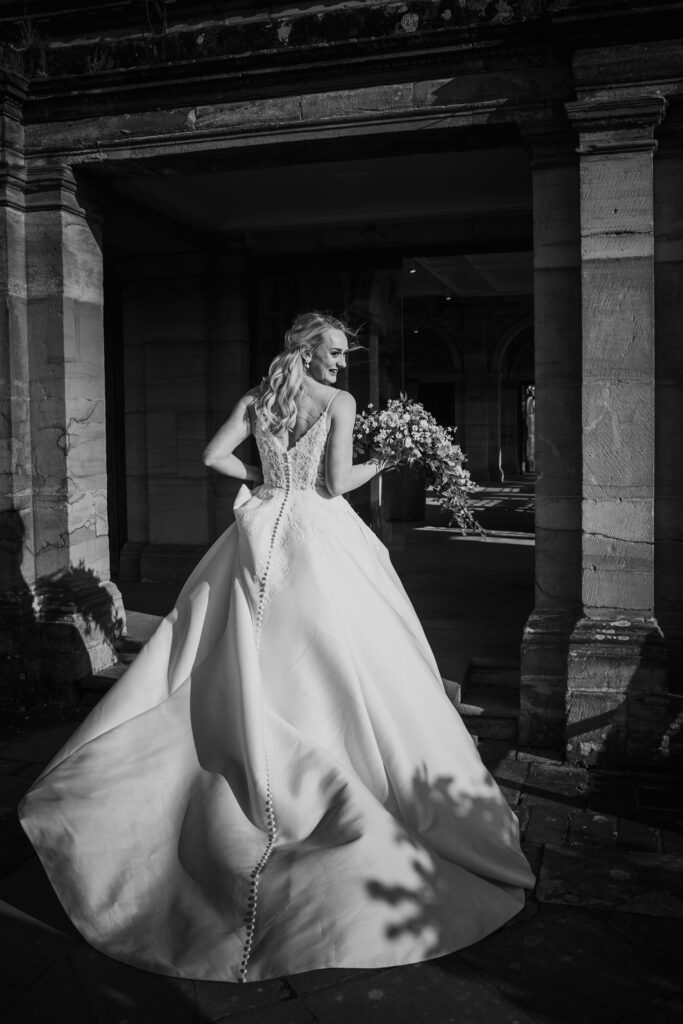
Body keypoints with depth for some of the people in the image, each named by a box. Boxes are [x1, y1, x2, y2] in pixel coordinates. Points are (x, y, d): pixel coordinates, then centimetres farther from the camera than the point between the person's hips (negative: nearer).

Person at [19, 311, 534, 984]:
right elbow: (337, 482, -11)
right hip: (319, 535, -5)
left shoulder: (257, 397, 10)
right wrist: (382, 463, 6)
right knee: (343, 666, 1)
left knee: (246, 668, 12)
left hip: (261, 533, 5)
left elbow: (215, 455, 6)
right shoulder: (338, 402, -4)